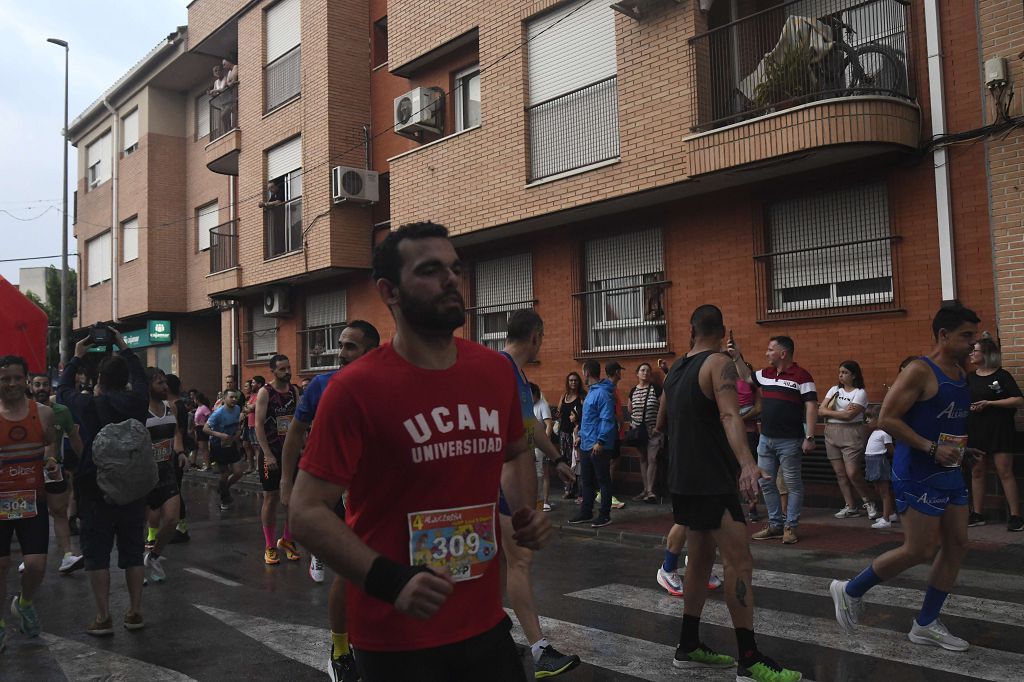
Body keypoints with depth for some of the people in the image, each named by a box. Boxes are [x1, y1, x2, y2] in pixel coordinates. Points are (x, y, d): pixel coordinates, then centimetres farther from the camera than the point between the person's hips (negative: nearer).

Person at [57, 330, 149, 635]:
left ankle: (103, 617, 6)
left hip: (94, 490, -2)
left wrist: (76, 358, 21)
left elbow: (63, 390, 11)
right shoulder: (137, 402, -7)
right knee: (132, 552, 11)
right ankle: (135, 612, 15)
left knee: (97, 553, 5)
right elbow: (140, 378, 15)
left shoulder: (88, 406, -10)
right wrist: (124, 349, 24)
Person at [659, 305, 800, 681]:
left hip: (685, 478, 9)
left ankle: (689, 647, 21)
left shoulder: (676, 369, 12)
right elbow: (729, 415, -30)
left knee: (701, 558, 15)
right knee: (739, 561, -8)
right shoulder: (719, 363, -11)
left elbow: (662, 422, 25)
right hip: (711, 481, -9)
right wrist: (747, 463, -43)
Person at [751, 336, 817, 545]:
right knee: (766, 483, 11)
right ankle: (774, 525, 21)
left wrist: (809, 437, -19)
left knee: (793, 484, 3)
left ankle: (791, 527, 10)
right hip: (766, 439, 7)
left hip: (789, 441, -7)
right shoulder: (765, 374, 9)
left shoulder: (801, 376, -10)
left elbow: (811, 407, -14)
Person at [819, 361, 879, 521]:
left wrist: (830, 412, -4)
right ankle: (851, 507, 14)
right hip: (831, 434, 6)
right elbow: (821, 411, 3)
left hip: (851, 434, -6)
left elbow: (849, 415, -16)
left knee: (853, 473, -10)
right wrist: (841, 412, -9)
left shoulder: (860, 393, -4)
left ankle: (868, 502, 13)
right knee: (840, 473, 5)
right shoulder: (834, 390, 12)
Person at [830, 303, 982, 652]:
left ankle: (926, 625, 20)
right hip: (917, 475, -9)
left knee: (956, 544, 8)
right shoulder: (920, 371, -15)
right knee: (921, 551, -5)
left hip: (949, 473, 9)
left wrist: (963, 449, 12)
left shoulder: (960, 375, 13)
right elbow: (887, 419, -20)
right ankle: (850, 591, 13)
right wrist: (932, 449, -24)